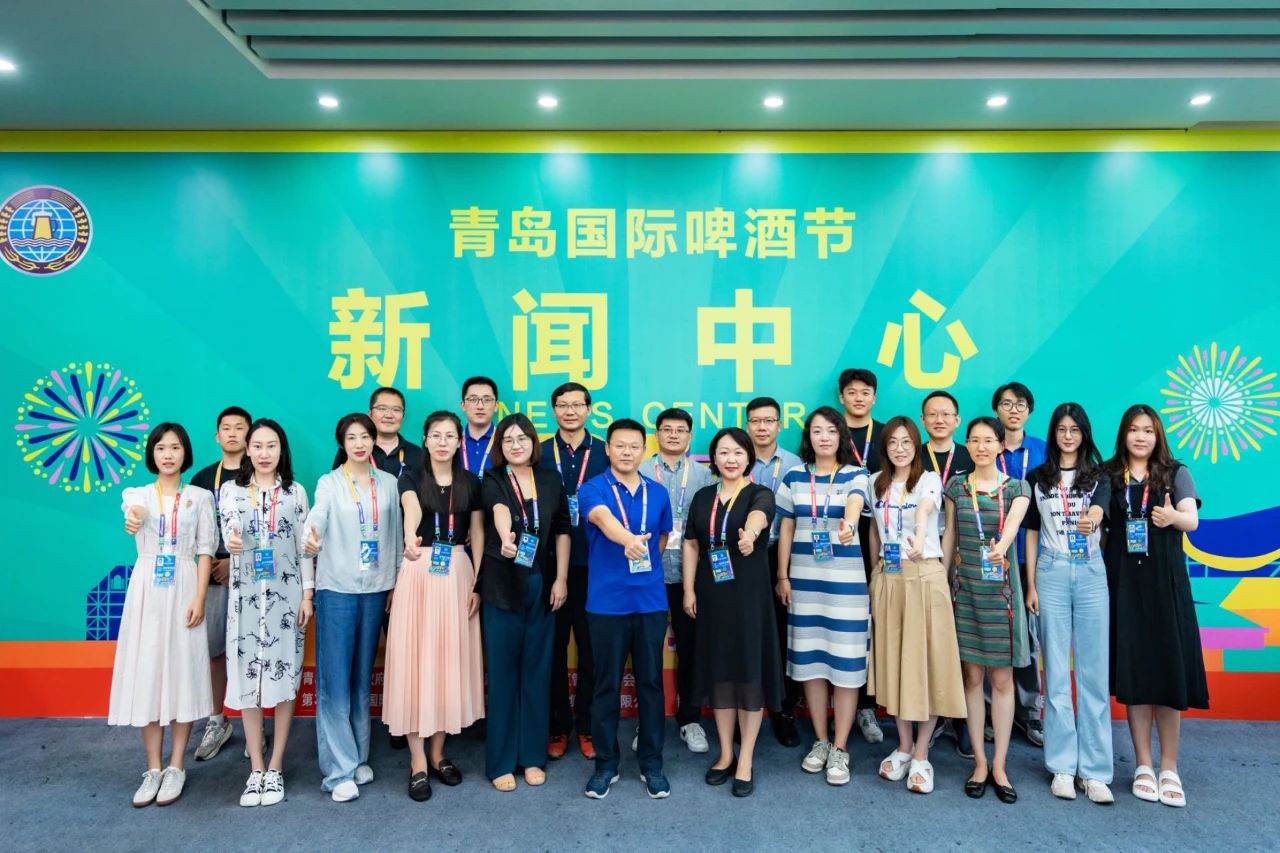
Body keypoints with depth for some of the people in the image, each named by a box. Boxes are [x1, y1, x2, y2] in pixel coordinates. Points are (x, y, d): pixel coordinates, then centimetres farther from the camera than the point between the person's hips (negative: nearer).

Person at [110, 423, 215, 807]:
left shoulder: (199, 497, 4)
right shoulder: (136, 495, 5)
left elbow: (206, 549, 0)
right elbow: (132, 515, -20)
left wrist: (199, 598, -10)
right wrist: (133, 521, -45)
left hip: (183, 589, -1)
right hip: (146, 589, 1)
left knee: (182, 673, 1)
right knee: (146, 673, 4)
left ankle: (176, 768, 14)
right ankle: (153, 768, 17)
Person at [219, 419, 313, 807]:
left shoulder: (296, 492, 4)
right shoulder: (231, 489, 4)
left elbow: (304, 546, 3)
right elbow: (228, 536, -7)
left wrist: (307, 593, -2)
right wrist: (233, 543, -31)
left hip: (286, 595, 0)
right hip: (246, 595, 0)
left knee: (284, 675, 2)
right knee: (248, 677, 2)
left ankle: (275, 768, 14)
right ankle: (256, 768, 16)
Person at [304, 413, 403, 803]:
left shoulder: (388, 483, 7)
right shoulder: (329, 483, -1)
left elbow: (395, 535, 10)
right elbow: (316, 518, -19)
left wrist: (396, 582, 8)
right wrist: (310, 541, -41)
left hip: (376, 590, 3)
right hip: (337, 589, -3)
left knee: (362, 677, 12)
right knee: (335, 680, -3)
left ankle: (358, 757, 24)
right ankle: (339, 770, 4)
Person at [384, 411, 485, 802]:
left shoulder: (470, 483, 7)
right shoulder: (411, 479, -1)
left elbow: (478, 534, 7)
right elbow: (412, 510, -24)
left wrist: (478, 583, -2)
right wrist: (410, 539, -46)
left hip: (458, 573, 3)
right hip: (419, 572, -2)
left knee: (451, 659, 7)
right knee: (416, 659, -2)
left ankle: (438, 752, 21)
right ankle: (418, 762, 7)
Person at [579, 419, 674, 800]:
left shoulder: (658, 493, 7)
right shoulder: (593, 489, -7)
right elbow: (604, 518, -29)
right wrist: (628, 540, -48)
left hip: (651, 601, 3)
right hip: (606, 604, -3)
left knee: (651, 682, 10)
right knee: (607, 685, 7)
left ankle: (652, 763, 24)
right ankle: (606, 763, 22)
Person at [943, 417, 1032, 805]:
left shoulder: (1016, 488, 1)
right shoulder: (956, 486, 6)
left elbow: (1012, 525, -18)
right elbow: (949, 536, 9)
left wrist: (1001, 547, -39)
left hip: (1001, 590, -1)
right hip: (965, 589, 1)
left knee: (1002, 678, 2)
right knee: (972, 676, 5)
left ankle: (999, 765, 13)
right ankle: (980, 762, 15)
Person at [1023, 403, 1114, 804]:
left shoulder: (1099, 476, 5)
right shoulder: (1037, 477, 7)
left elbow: (1099, 508, -16)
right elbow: (1032, 532, 8)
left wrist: (1091, 520, -41)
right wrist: (1030, 585, 3)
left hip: (1091, 573, 0)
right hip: (1052, 573, 0)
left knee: (1093, 672, 0)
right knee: (1056, 672, 2)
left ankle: (1094, 770, 6)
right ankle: (1063, 766, 9)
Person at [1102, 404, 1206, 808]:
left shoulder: (1176, 473, 4)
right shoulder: (1107, 475, 6)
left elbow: (1192, 519, -9)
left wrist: (1174, 517, -32)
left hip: (1164, 580, -1)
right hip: (1122, 581, 1)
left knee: (1168, 668, -2)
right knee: (1132, 668, 3)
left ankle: (1169, 769, 10)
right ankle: (1144, 766, 15)